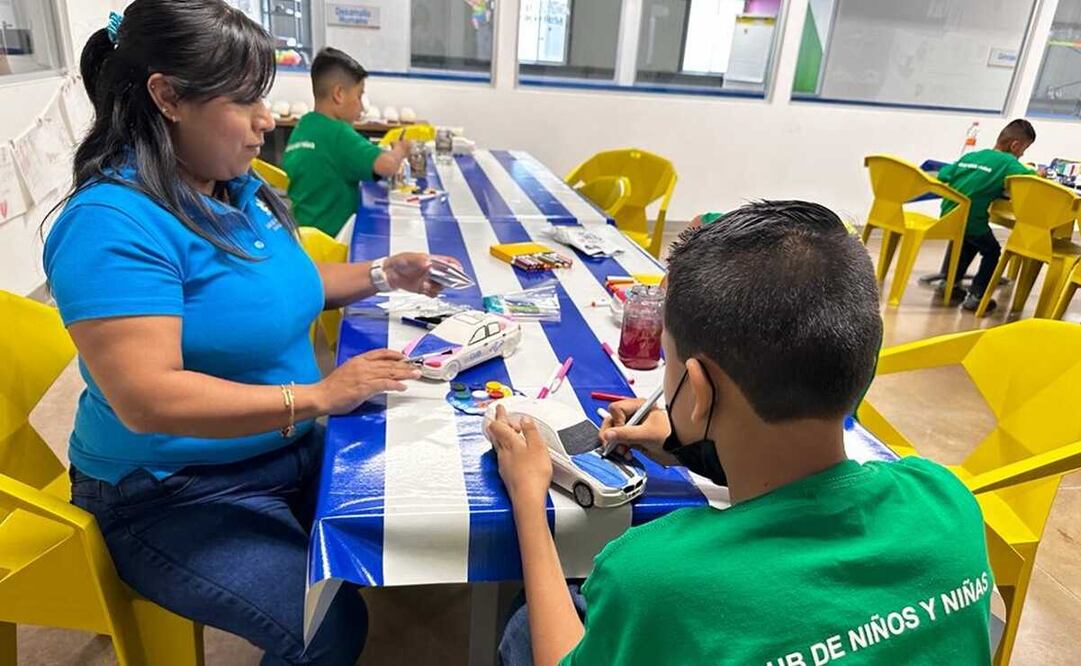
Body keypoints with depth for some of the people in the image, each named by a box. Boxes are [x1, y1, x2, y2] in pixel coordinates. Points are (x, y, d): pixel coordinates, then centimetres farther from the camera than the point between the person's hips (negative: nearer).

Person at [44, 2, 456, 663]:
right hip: (176, 496, -7)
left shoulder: (241, 189, 3)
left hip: (289, 454, 8)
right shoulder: (113, 223, -23)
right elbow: (148, 400, -30)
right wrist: (316, 396, -32)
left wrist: (382, 274, 6)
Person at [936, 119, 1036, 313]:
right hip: (971, 219, -6)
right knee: (992, 251, 18)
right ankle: (975, 295, 8)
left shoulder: (970, 155, 12)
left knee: (967, 242, 33)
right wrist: (1037, 173, 5)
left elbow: (943, 175, 12)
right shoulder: (1008, 162, -4)